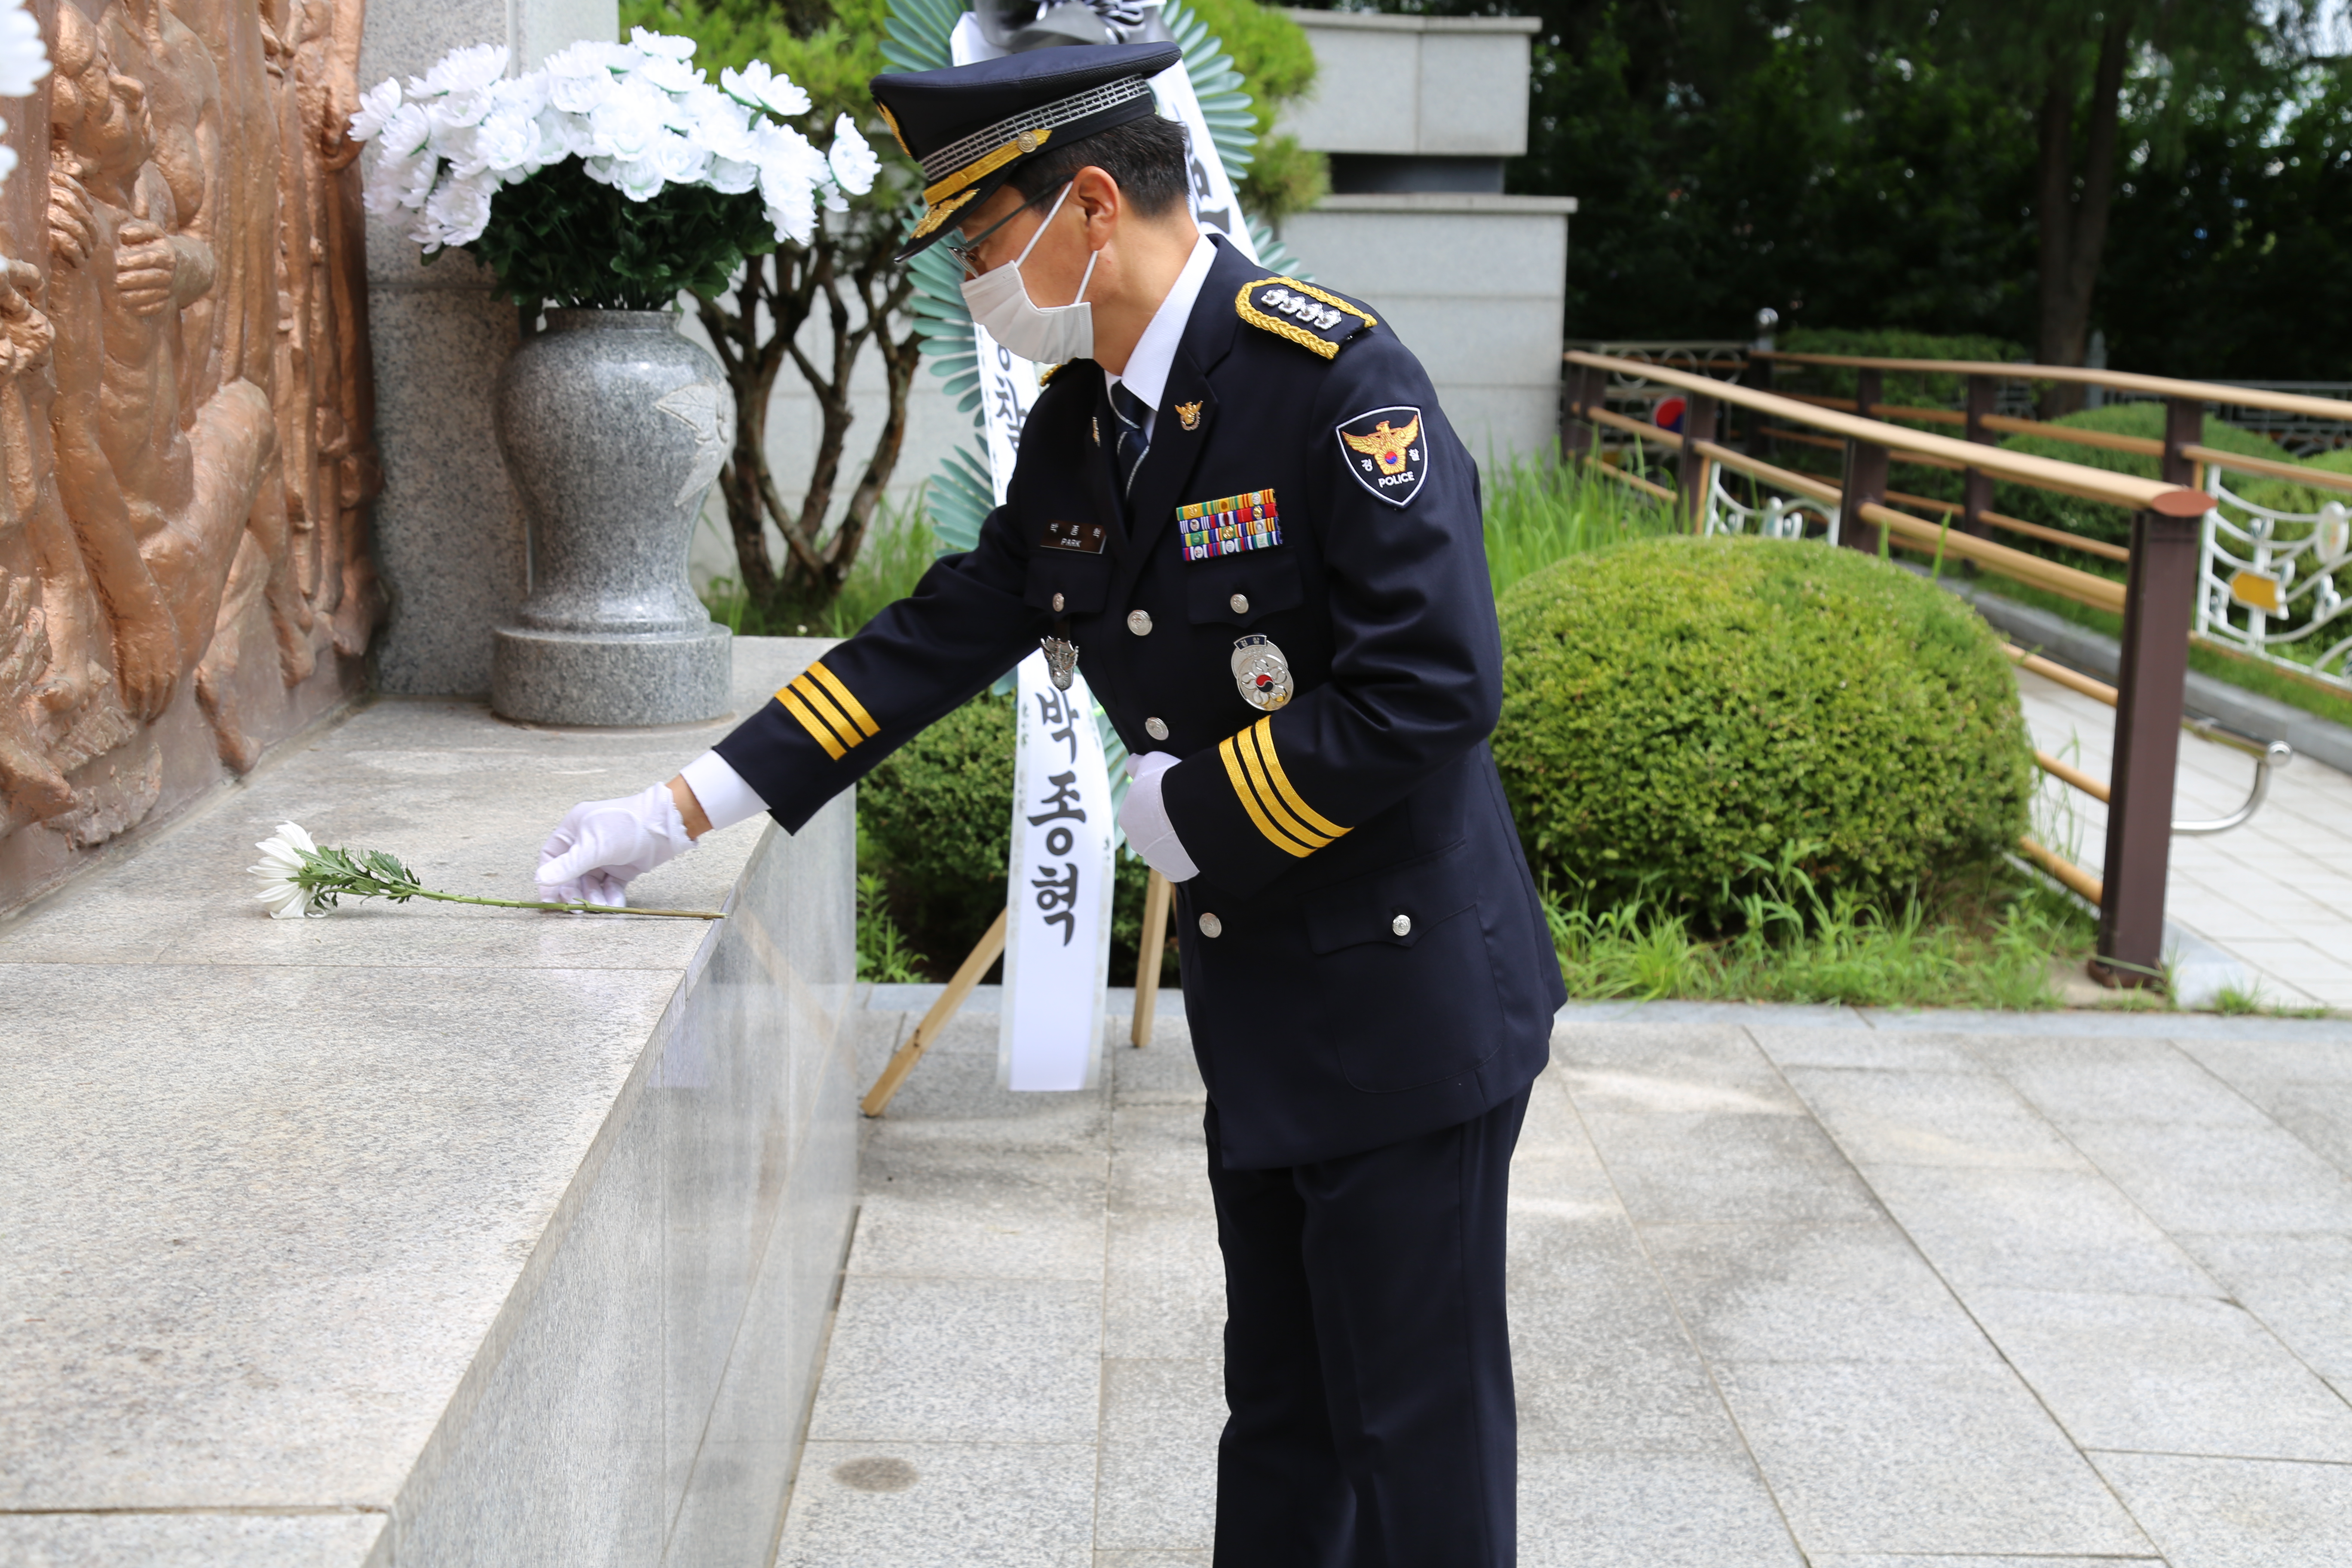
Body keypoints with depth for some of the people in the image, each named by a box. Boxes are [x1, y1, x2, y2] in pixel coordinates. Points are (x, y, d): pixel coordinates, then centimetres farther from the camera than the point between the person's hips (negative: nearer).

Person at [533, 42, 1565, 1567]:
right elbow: (943, 636, 9)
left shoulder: (1337, 378, -20)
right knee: (1279, 1420, 21)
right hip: (1257, 1006, 8)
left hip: (1406, 997, -8)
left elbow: (1433, 690, -26)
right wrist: (683, 810, 6)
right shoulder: (1077, 424, 6)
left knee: (1419, 1440, 5)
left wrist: (1194, 811, -16)